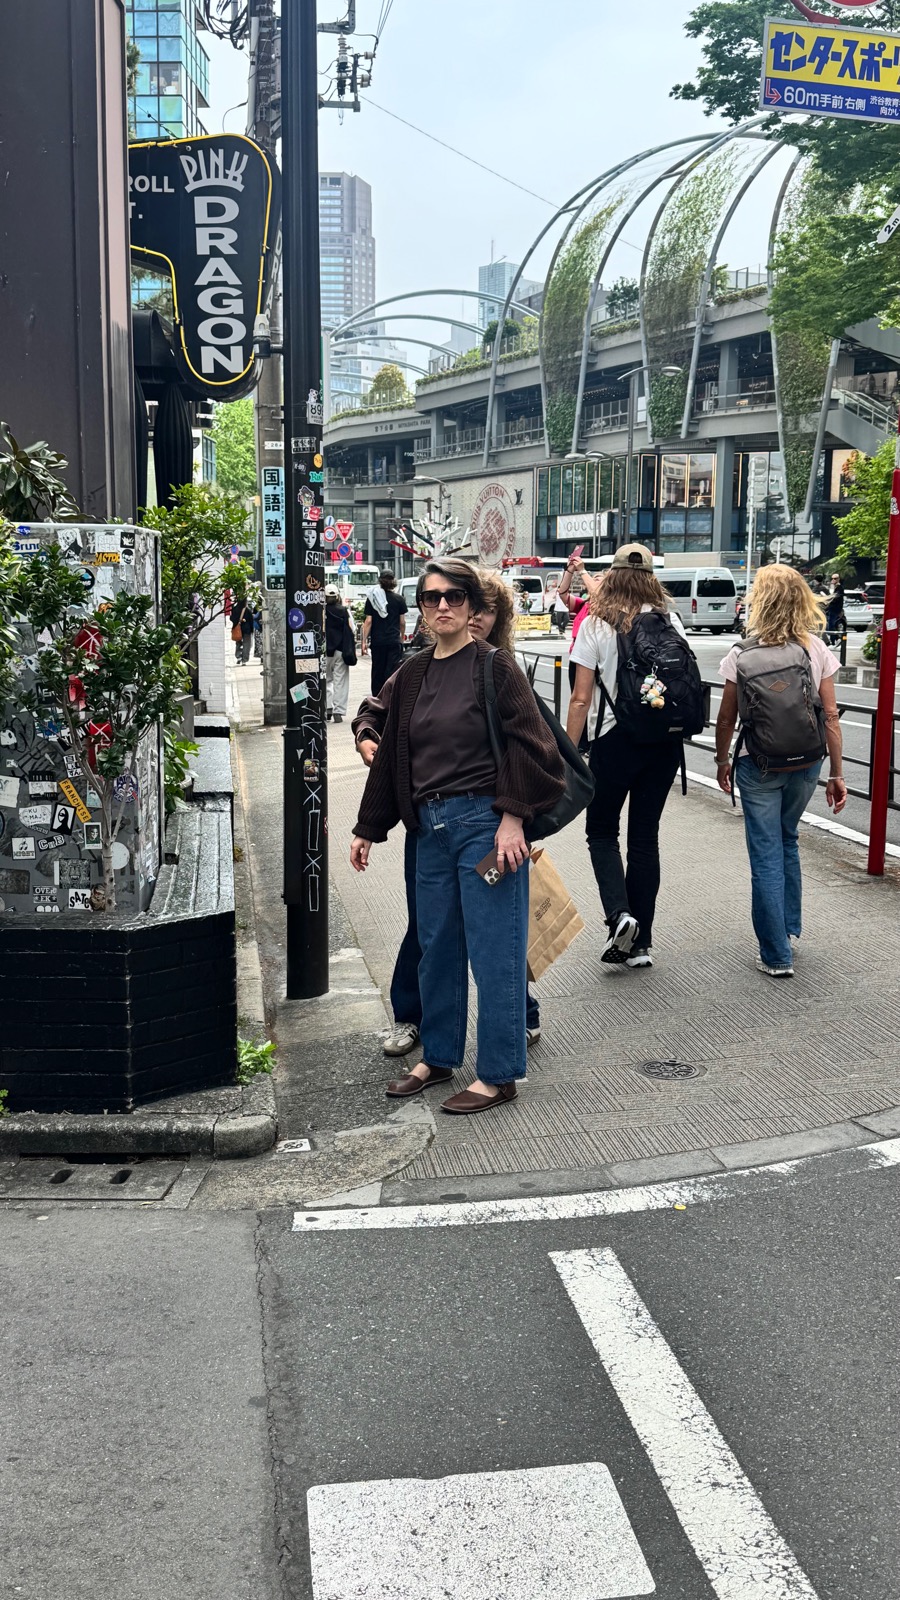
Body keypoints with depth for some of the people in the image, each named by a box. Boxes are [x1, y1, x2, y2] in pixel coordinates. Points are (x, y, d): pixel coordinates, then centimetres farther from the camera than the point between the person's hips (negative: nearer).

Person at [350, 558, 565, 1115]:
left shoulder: (495, 666, -6)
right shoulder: (412, 674, 12)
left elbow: (528, 745, -10)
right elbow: (391, 755, 16)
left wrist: (513, 818, -17)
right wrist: (368, 830, 18)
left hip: (485, 823, -6)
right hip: (431, 825, 7)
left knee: (493, 950, 0)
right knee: (436, 946, 16)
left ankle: (499, 1075, 11)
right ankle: (438, 1057, 31)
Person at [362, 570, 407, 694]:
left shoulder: (372, 598, -1)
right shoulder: (399, 599, -2)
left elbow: (368, 621, -4)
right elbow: (402, 622, 2)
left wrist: (364, 641, -3)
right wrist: (401, 638, 16)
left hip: (377, 641, 1)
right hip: (394, 641, -1)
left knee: (377, 672, 12)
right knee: (392, 671, -2)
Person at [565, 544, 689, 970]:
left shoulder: (596, 624, -6)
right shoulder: (669, 621, 3)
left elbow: (581, 699, -7)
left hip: (616, 740, -3)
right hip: (664, 741, 3)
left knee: (602, 832, 13)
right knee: (645, 838, 11)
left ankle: (619, 915, -10)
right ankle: (641, 943, 13)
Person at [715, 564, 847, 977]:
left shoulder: (743, 655, -9)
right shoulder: (816, 649, -2)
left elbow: (726, 718, -3)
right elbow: (831, 717, -1)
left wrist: (721, 761, 13)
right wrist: (836, 774, 6)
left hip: (759, 766, -3)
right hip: (806, 762, 3)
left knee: (767, 856, 4)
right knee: (787, 842, 25)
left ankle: (777, 955, 6)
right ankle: (789, 930, 33)